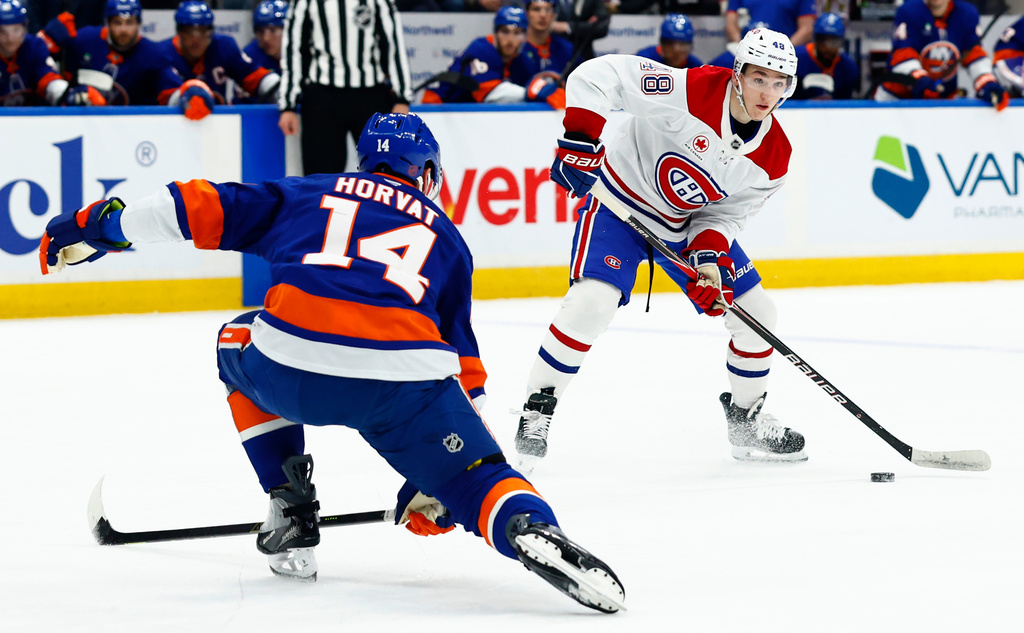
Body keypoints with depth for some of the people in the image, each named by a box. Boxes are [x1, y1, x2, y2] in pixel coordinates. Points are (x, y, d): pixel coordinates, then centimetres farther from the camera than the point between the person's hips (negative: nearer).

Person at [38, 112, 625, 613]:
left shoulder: (307, 194, 30)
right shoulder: (447, 237, 32)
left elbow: (201, 208, 23)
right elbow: (462, 357, 30)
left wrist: (102, 223, 35)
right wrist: (438, 474, 36)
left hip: (290, 366, 1)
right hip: (403, 375, -1)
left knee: (242, 344, 34)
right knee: (479, 475, 5)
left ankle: (292, 518, 27)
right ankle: (533, 531, -31)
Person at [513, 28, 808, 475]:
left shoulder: (773, 157, -12)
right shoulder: (690, 91, -29)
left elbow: (726, 214, -4)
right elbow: (595, 76, -28)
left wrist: (710, 255, -23)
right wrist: (579, 140, -36)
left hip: (691, 221, 6)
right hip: (621, 201, -6)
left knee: (755, 312, 3)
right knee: (592, 302, -25)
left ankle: (745, 420, 24)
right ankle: (536, 413, -13)